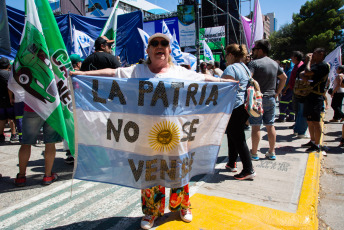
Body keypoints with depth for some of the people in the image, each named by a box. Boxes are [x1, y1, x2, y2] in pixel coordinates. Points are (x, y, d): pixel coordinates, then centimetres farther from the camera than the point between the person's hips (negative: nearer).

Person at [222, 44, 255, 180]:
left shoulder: (231, 68, -13)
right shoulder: (245, 67, 16)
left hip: (234, 108, -10)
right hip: (244, 106, 10)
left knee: (238, 139, -4)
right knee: (233, 135, 19)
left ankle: (248, 170, 1)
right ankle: (232, 164, 30)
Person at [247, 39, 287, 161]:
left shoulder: (254, 63, -11)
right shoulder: (274, 63, 11)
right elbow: (284, 78, 20)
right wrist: (277, 92, 18)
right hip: (271, 99, 6)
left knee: (256, 126, 0)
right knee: (270, 126, 11)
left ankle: (254, 153, 8)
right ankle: (271, 152, 19)